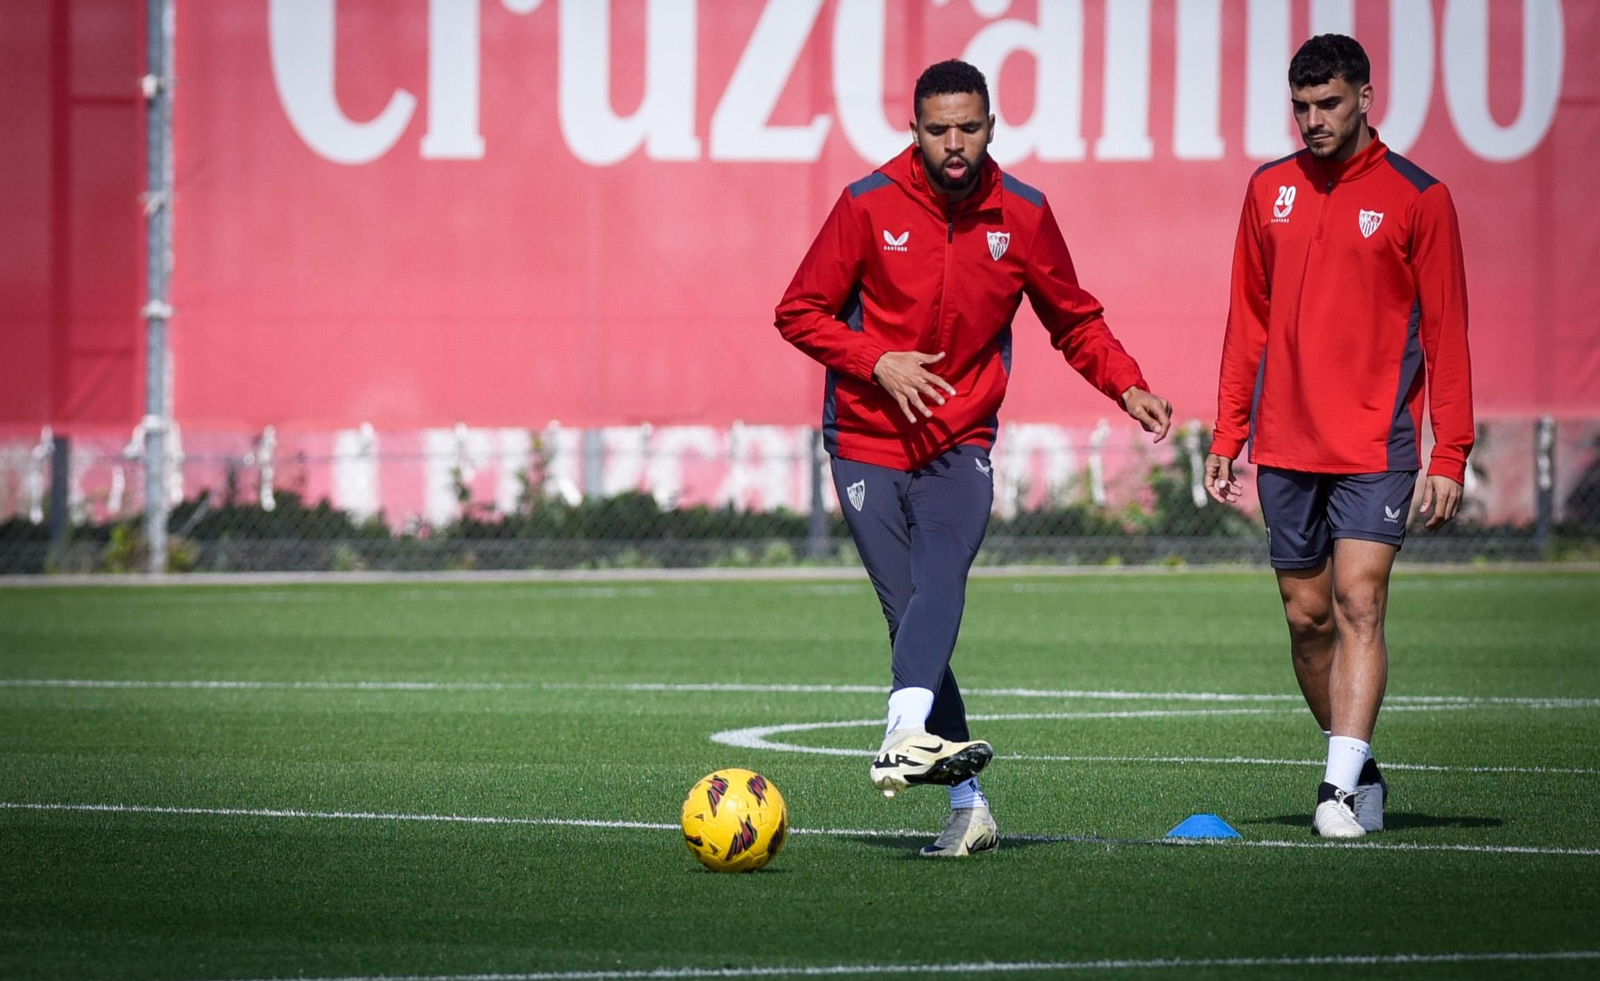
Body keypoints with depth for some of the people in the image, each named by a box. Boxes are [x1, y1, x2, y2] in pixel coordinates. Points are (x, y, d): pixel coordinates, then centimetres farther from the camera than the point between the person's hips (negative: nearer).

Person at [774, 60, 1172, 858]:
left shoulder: (1022, 216, 2)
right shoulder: (869, 206, -3)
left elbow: (1074, 320, 14)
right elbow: (800, 313, 2)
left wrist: (1126, 387, -3)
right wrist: (878, 362, -13)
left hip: (961, 444, 0)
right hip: (866, 445, 0)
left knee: (940, 582, -27)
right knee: (911, 615, -6)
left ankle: (906, 740, -48)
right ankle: (968, 807, -3)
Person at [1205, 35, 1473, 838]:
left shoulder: (1416, 198, -3)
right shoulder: (1270, 191, 9)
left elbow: (1445, 332, -2)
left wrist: (1450, 455, -7)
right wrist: (1226, 437, 10)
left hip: (1376, 447, -4)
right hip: (1285, 447, 4)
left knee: (1359, 602, -15)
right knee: (1306, 616, 7)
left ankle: (1341, 788, -18)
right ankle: (1358, 771, 21)